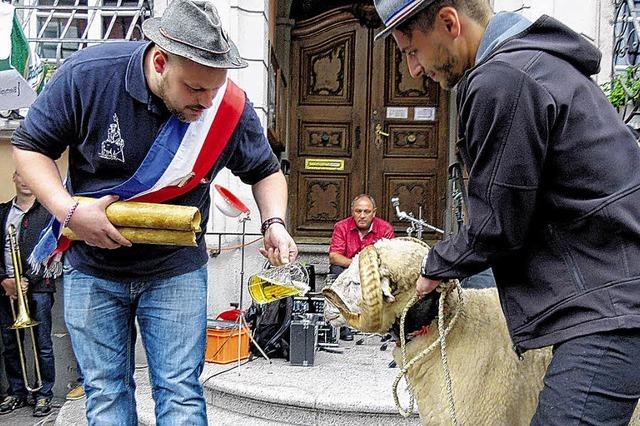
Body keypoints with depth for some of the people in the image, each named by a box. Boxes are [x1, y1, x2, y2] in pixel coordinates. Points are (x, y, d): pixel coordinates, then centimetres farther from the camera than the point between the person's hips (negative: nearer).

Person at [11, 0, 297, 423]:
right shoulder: (89, 73, -19)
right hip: (92, 268, 1)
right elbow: (29, 146, -6)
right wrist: (69, 211, -22)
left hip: (176, 272, 0)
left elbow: (265, 170, 2)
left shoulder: (232, 107, -16)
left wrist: (274, 223, -18)